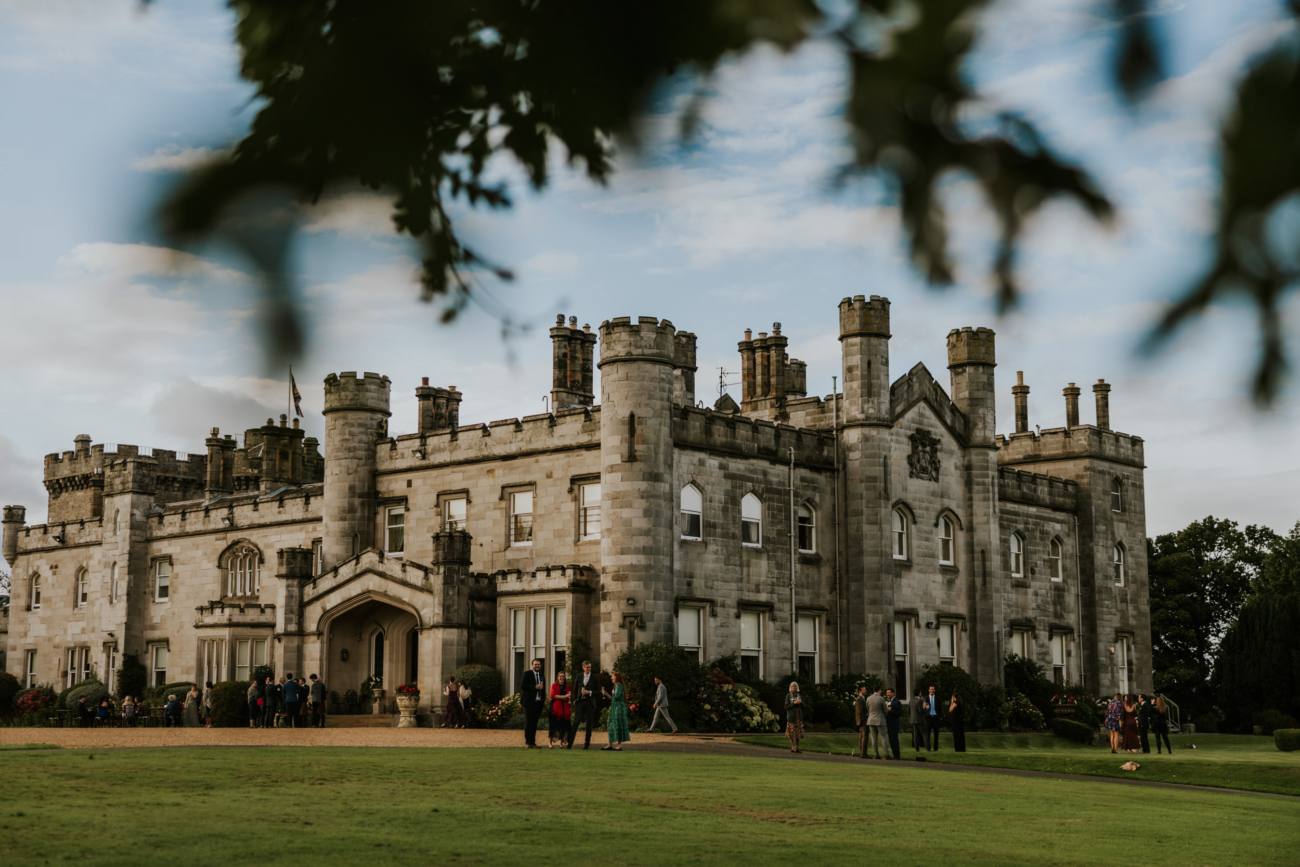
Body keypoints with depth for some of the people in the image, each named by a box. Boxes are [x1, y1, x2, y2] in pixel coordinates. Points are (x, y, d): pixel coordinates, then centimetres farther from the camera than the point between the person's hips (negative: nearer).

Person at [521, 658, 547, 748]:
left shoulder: (542, 676, 17)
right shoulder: (527, 674, -2)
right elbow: (522, 686, -12)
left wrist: (543, 700, 11)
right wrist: (535, 687, -17)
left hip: (538, 702, 6)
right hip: (529, 702, -6)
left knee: (534, 723, 7)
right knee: (528, 722, -5)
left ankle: (532, 742, 10)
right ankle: (528, 742, -2)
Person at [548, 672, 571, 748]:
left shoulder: (566, 686, 17)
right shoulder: (554, 685, 5)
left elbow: (567, 699, 13)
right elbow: (553, 695, -7)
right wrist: (564, 696, -12)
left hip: (564, 708, 4)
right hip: (555, 707, -4)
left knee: (563, 726, -2)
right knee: (553, 725, -7)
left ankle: (561, 743, 3)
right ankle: (550, 743, -4)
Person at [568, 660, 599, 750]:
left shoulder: (595, 678, 3)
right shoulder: (579, 676, 10)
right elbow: (575, 689, 16)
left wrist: (589, 692, -13)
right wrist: (574, 700, 8)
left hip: (590, 702, -1)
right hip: (580, 702, 1)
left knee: (589, 724, 2)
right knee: (576, 722, -9)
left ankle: (587, 744, 9)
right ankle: (570, 743, -10)